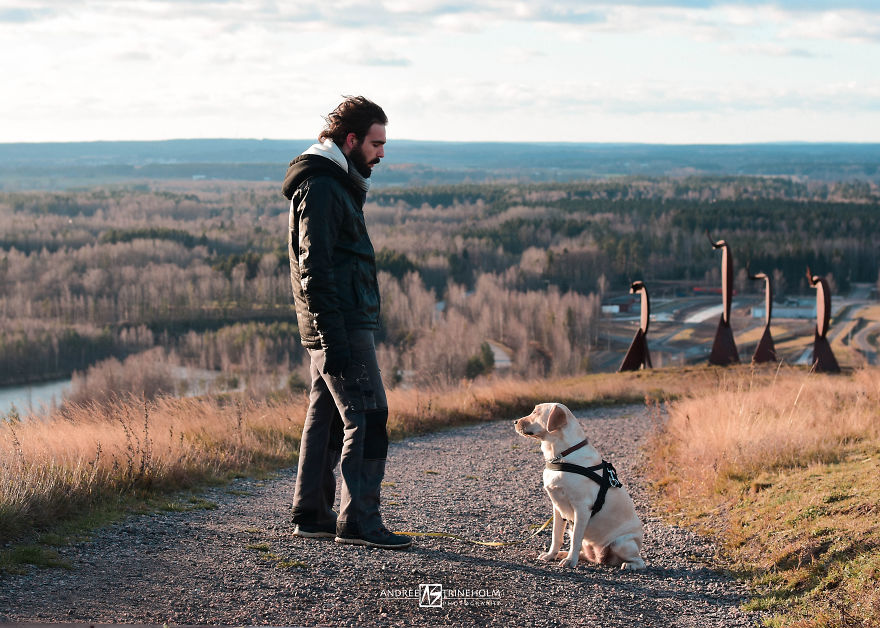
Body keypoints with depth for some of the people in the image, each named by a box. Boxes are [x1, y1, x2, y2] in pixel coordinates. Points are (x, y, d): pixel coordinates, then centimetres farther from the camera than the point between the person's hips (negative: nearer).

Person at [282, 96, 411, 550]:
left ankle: (311, 515, 18)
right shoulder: (320, 188, -14)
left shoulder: (336, 184, 19)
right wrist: (334, 337, -25)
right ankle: (358, 521, -8)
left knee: (327, 417, 12)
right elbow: (314, 269, -20)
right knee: (367, 418, -10)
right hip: (340, 325, -10)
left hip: (341, 325, 10)